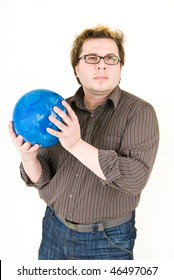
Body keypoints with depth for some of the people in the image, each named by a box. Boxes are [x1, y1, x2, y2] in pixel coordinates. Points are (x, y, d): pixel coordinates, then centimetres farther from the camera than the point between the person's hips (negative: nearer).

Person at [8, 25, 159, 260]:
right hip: (54, 229, 4)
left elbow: (135, 178, -25)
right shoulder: (60, 111, -2)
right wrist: (28, 157, -23)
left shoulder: (140, 112, -13)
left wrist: (77, 145, -32)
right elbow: (42, 179, -2)